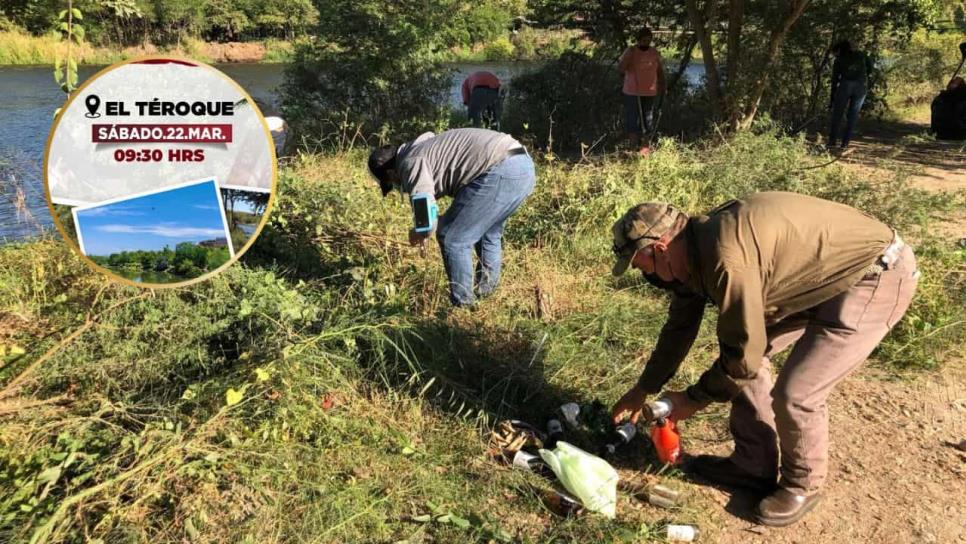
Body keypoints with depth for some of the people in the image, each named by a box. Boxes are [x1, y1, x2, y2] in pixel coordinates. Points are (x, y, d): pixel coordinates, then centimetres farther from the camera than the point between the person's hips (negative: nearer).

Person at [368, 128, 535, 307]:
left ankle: (463, 307, 10)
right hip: (524, 166, 10)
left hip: (501, 172, -10)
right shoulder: (426, 146, 28)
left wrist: (418, 234, 14)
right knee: (488, 233, 28)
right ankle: (485, 296, 36)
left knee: (452, 238, 0)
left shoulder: (410, 163, -1)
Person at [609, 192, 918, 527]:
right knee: (741, 348, 8)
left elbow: (743, 357, -24)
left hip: (877, 276, -9)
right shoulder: (695, 248, -1)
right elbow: (680, 325, 13)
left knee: (794, 393, -14)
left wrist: (693, 399, -7)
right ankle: (755, 466, 21)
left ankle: (802, 485, 15)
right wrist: (642, 390, 21)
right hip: (827, 277, 10)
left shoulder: (725, 259, -32)